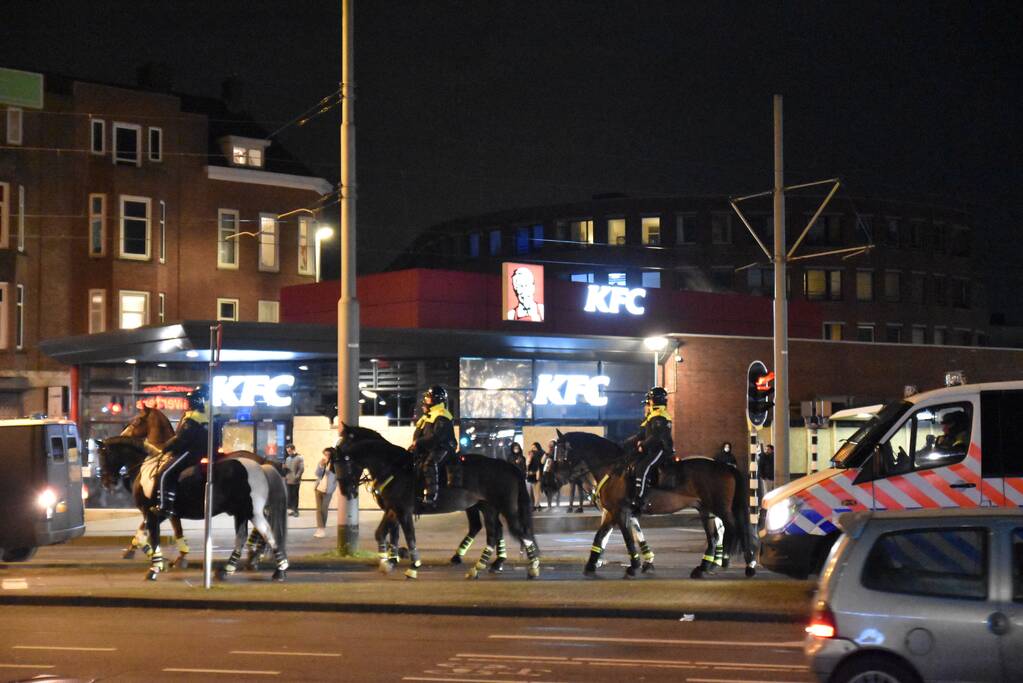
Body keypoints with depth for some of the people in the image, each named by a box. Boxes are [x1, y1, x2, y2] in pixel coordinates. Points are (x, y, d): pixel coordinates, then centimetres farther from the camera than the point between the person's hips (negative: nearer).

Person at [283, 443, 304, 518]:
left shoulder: (299, 458, -3)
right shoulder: (288, 458, 15)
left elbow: (301, 469, -10)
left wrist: (297, 477, -16)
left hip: (295, 481, -5)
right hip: (288, 481, 5)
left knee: (295, 496, 1)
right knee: (289, 496, 3)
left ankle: (295, 510, 6)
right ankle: (290, 509, 8)